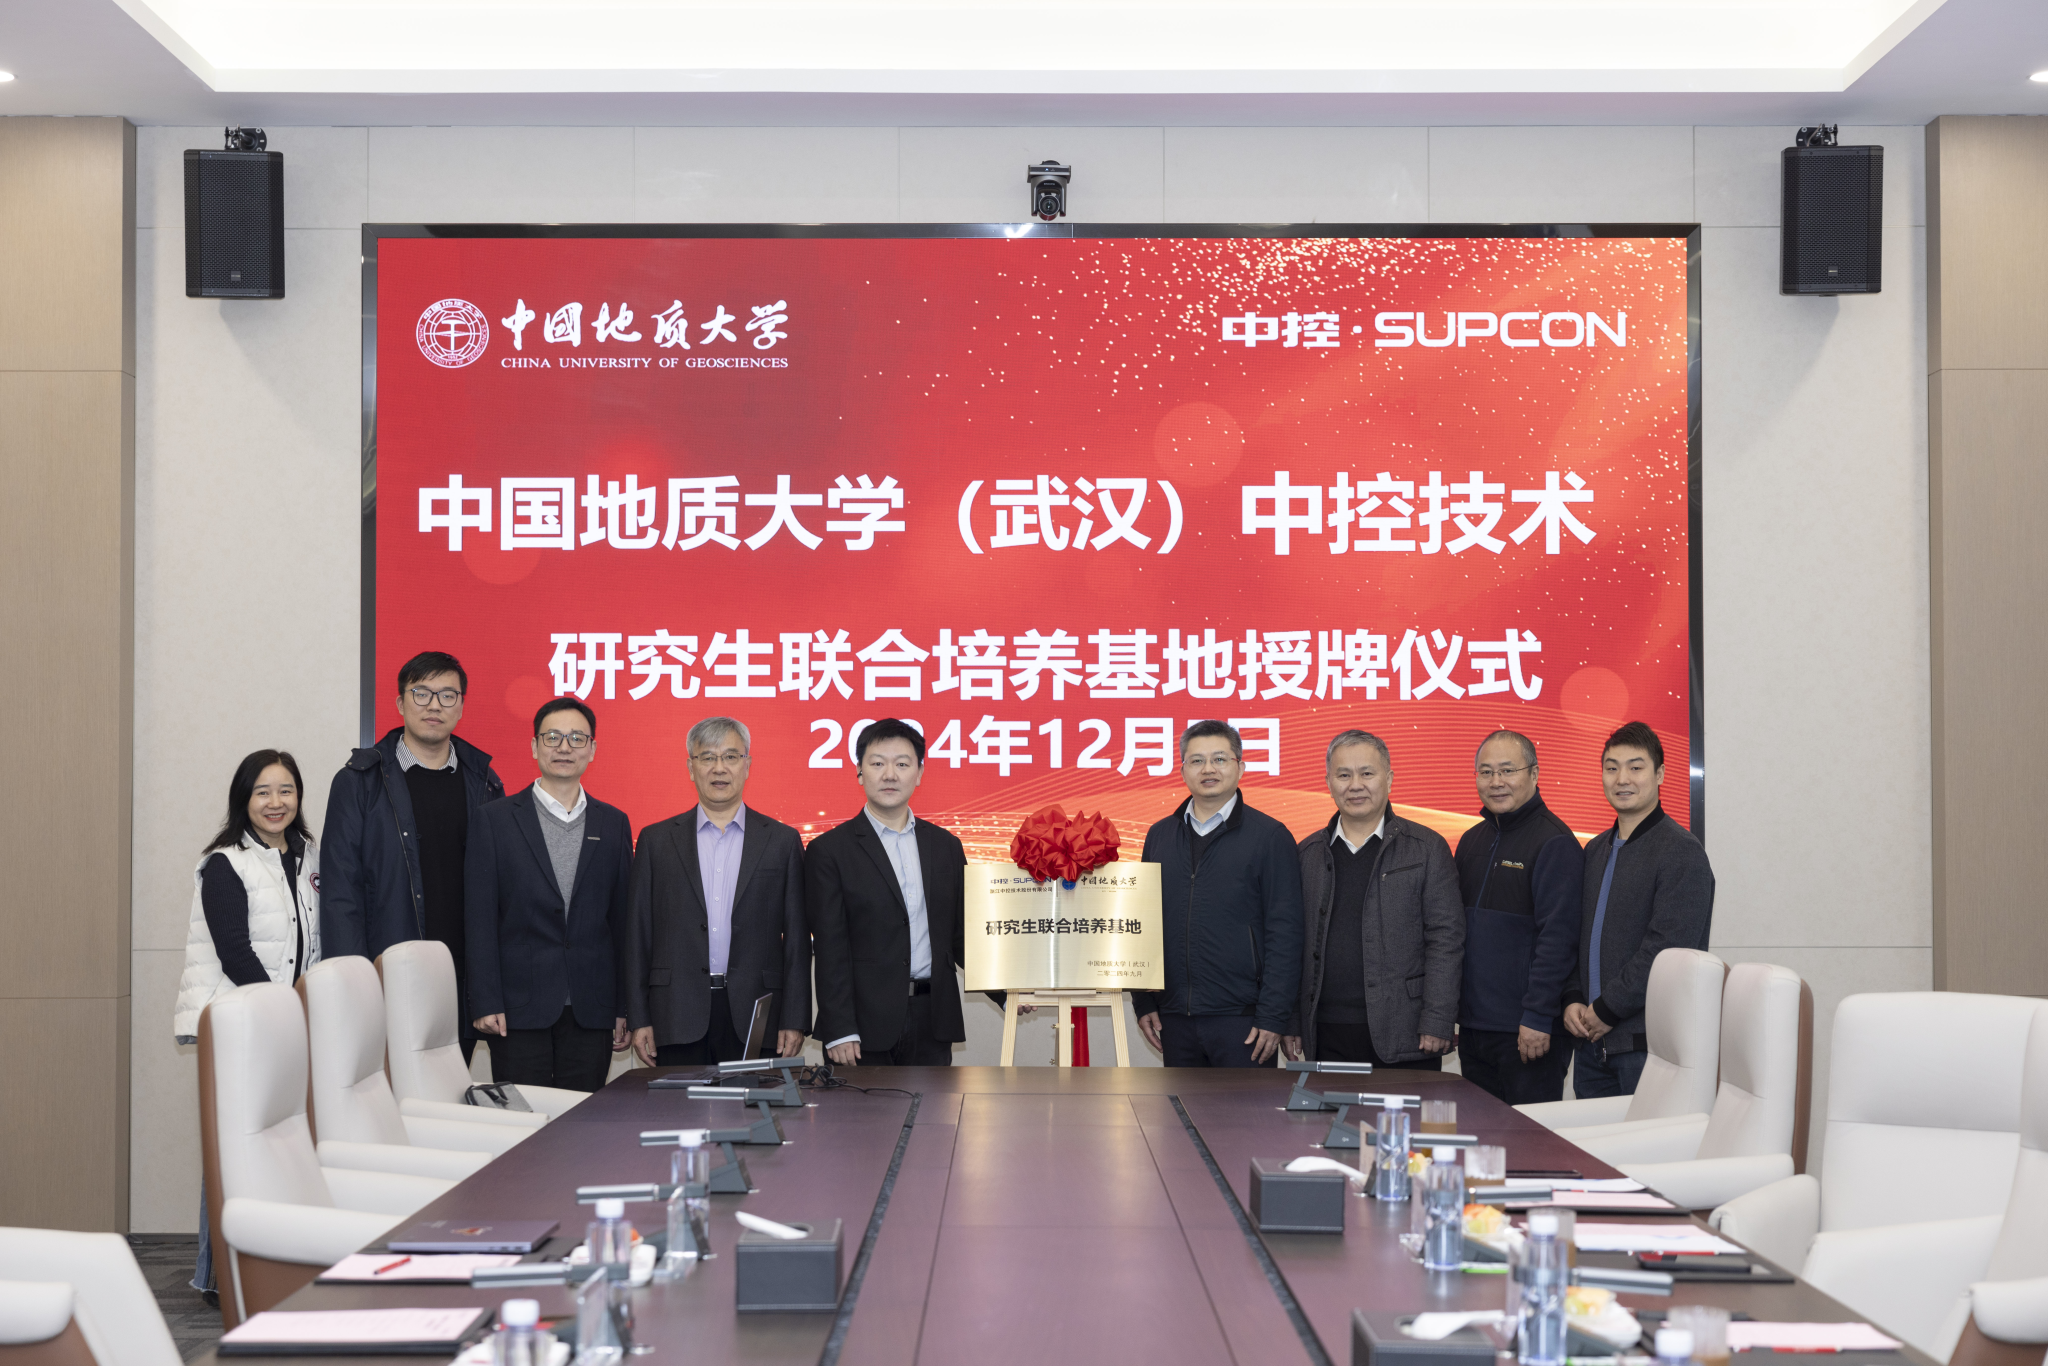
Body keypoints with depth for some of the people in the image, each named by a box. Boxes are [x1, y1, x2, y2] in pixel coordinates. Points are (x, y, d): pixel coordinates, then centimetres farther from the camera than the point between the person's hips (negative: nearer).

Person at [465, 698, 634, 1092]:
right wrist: (485, 1003, -8)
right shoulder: (496, 819, 4)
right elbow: (479, 918, -1)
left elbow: (622, 918, 10)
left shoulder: (614, 824, 11)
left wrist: (624, 1007, 6)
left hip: (591, 1011, 2)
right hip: (519, 1007, -2)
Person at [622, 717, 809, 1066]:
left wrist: (795, 1021, -1)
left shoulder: (783, 841, 8)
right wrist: (639, 1019, 1)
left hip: (755, 1019, 0)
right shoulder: (656, 840, 9)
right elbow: (638, 936, 8)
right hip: (679, 1020, 0)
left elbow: (796, 939, 5)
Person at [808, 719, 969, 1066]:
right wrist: (839, 1031, -11)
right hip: (866, 1024, -4)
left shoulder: (945, 846, 13)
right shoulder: (829, 851, -1)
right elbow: (830, 950, -5)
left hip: (932, 1023, 4)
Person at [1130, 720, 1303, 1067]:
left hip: (1242, 1019, -4)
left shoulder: (1269, 836, -2)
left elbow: (1284, 933, -6)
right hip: (1175, 1019, 4)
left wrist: (1273, 1017, -11)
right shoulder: (1160, 836, 12)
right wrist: (1143, 1003, 8)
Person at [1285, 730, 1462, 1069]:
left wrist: (1437, 1024, -9)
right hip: (1326, 1035, 3)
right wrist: (1289, 1022, 6)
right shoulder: (1307, 854, 12)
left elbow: (1446, 939, -2)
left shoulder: (1428, 848, 2)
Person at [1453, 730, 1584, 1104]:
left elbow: (1557, 936, -16)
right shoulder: (1472, 841, 15)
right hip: (1472, 1027, 8)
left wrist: (1538, 1018, -20)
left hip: (1529, 1033, -7)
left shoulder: (1555, 842, -10)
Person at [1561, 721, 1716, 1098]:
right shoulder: (1596, 850, 17)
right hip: (1592, 1039, 7)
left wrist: (1607, 1010, -14)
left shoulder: (1681, 851, -8)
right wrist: (1573, 999, 3)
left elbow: (1666, 948, -16)